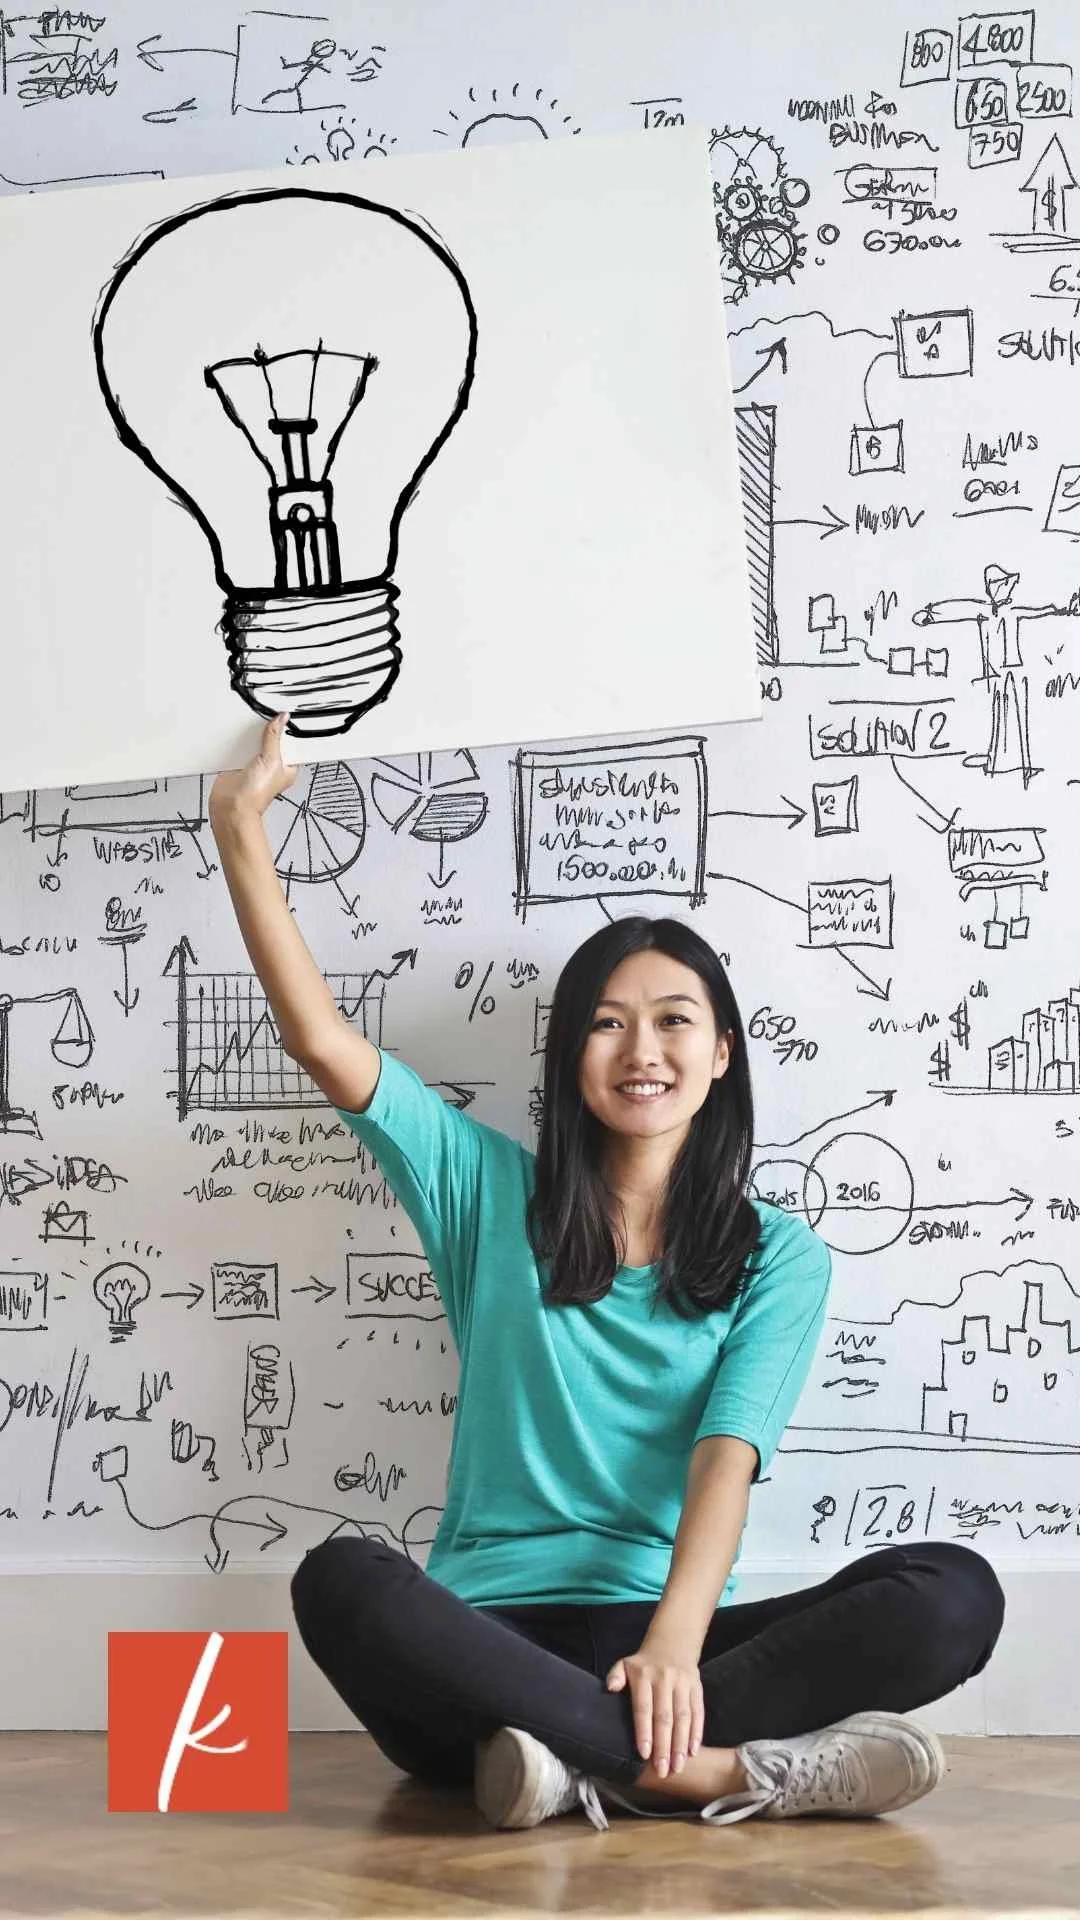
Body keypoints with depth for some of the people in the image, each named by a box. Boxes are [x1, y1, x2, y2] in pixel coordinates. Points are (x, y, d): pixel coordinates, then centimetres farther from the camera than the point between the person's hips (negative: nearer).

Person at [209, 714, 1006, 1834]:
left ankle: (586, 1761, -32)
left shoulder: (778, 1257, 10)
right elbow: (321, 1040, 5)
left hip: (663, 1633, 0)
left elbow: (727, 1455, -5)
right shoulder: (494, 1194, 13)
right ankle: (725, 1771, -35)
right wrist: (240, 827, 0)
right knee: (342, 1581, -35)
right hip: (488, 1639, 0)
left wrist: (674, 1641, -23)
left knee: (952, 1594, -25)